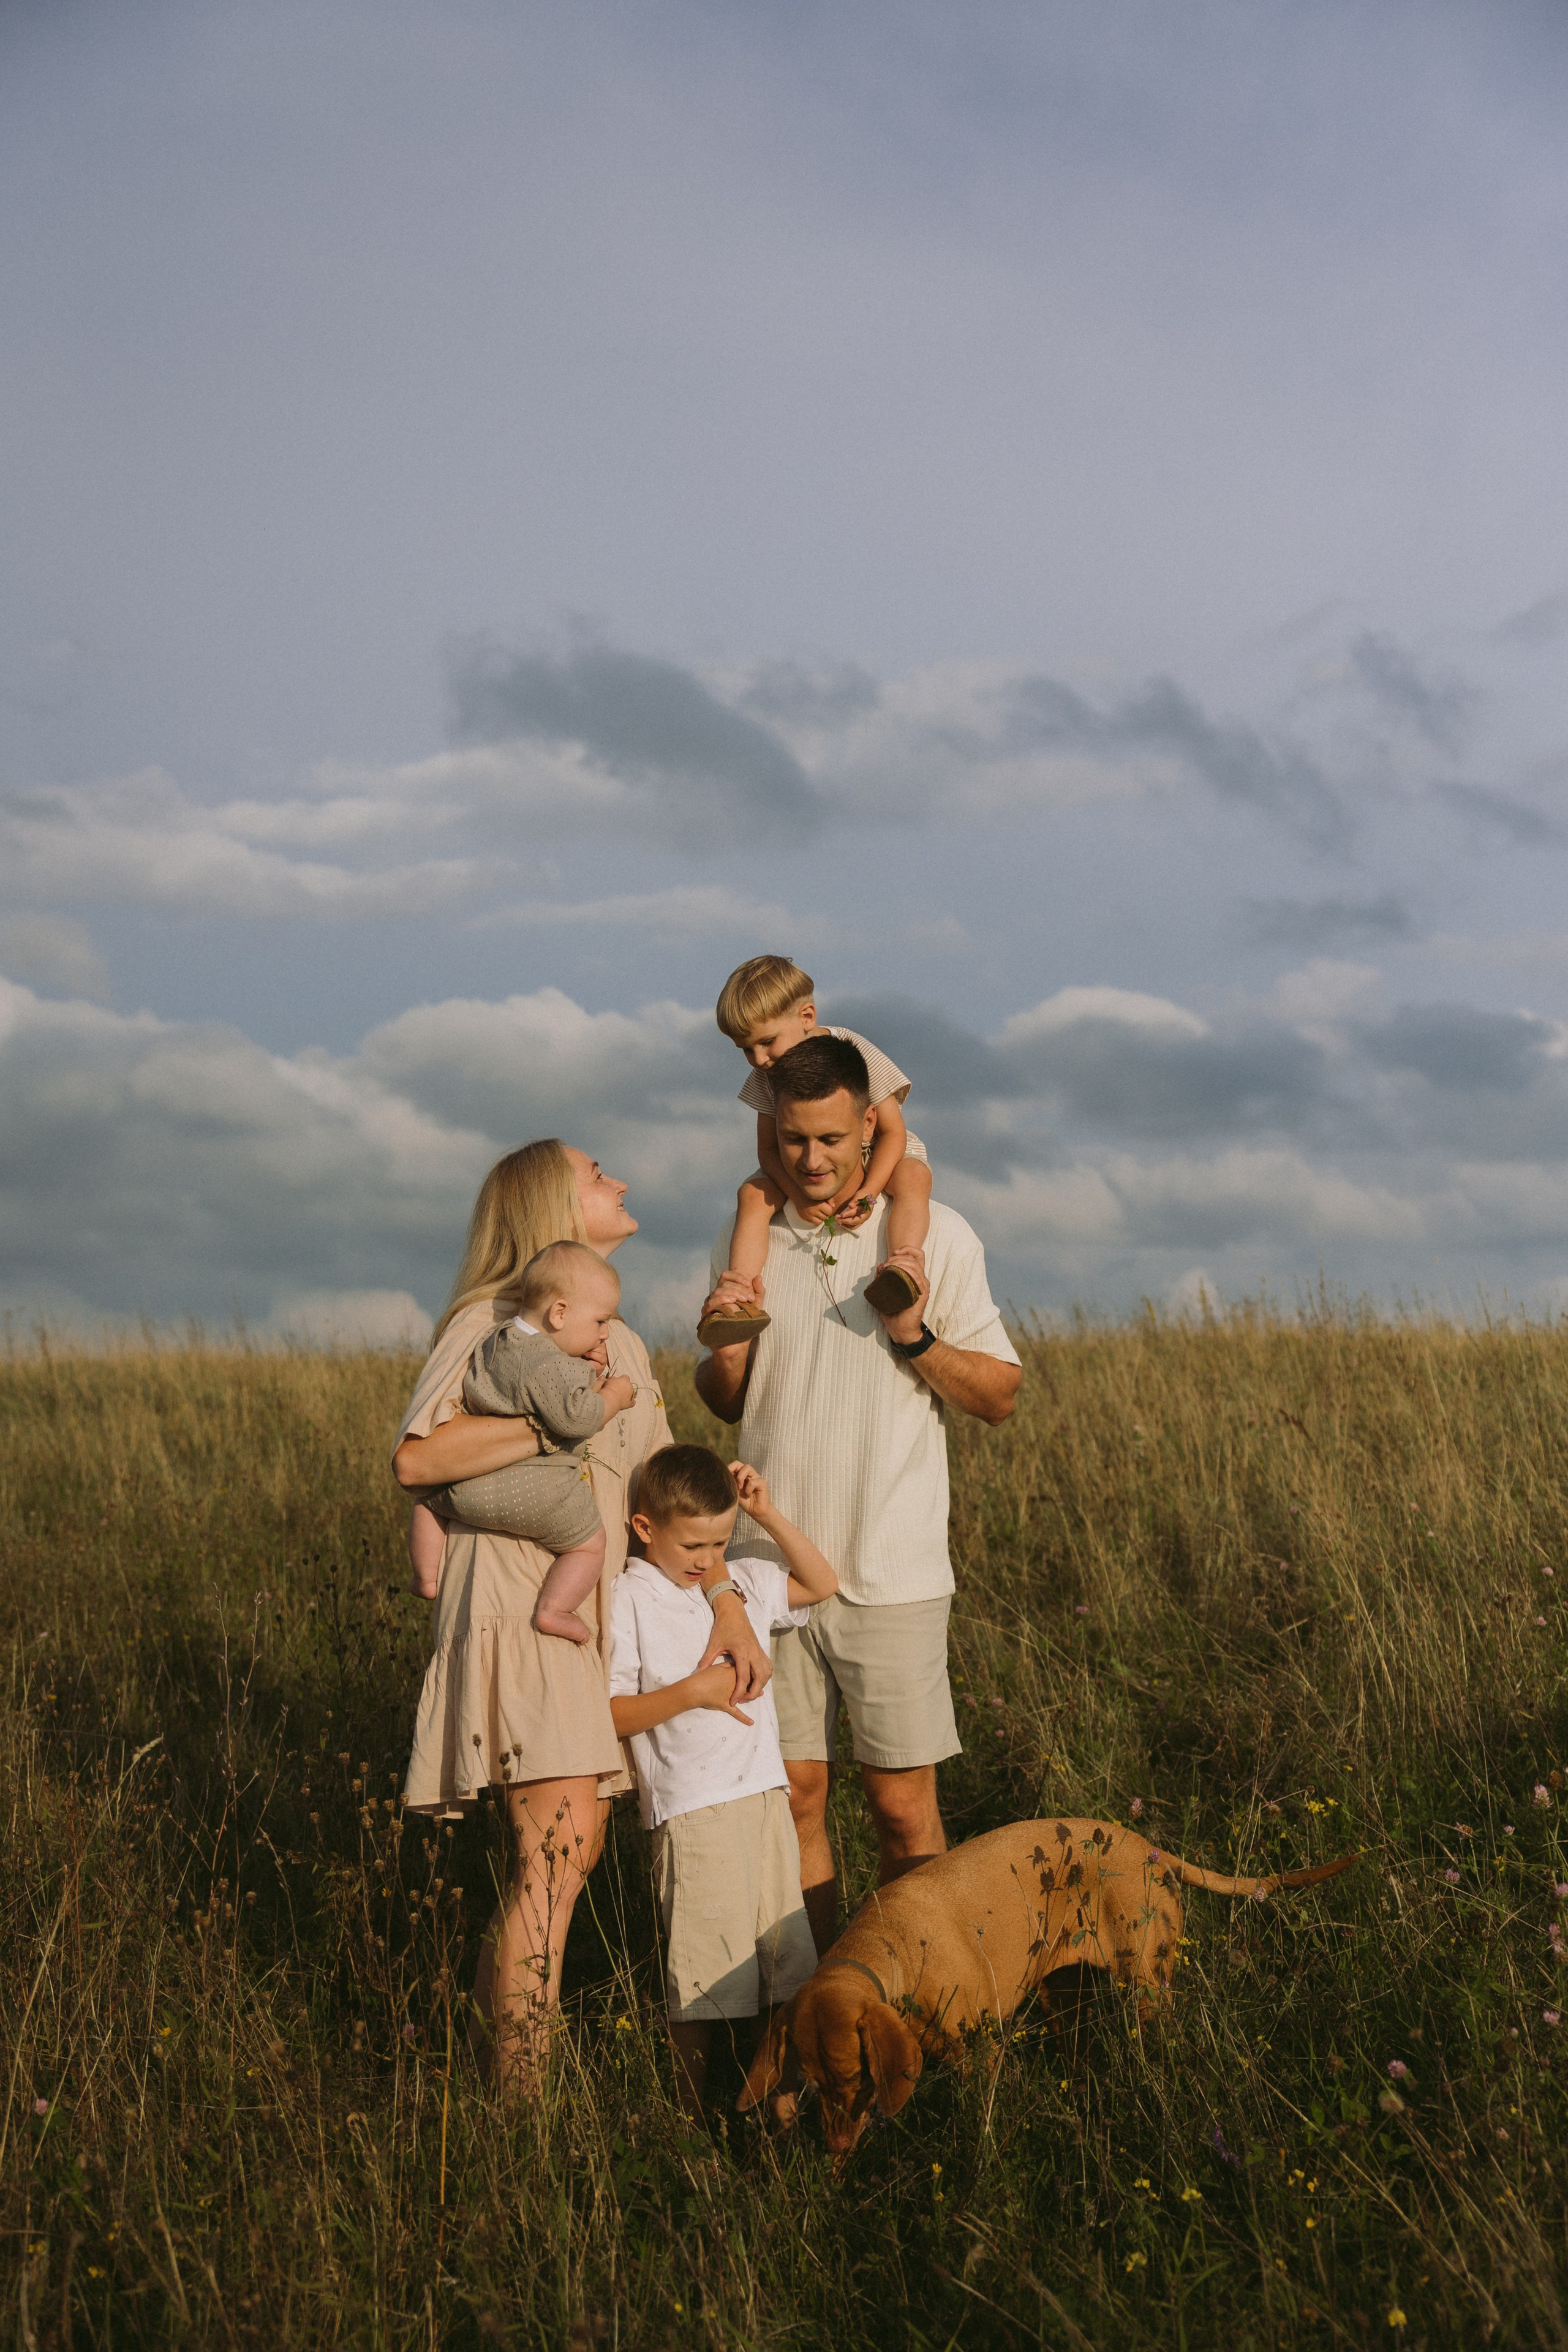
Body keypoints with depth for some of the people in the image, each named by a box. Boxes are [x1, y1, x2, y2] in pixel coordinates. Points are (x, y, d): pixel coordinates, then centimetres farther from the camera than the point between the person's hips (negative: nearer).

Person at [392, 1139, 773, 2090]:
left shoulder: (624, 1347, 21)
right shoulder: (489, 1324, -4)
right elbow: (416, 1457, -18)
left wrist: (728, 1601, 3)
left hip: (596, 1611, 8)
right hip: (516, 1603, -8)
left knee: (572, 1851, 4)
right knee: (561, 1843, -17)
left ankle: (493, 2056, 14)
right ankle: (517, 2112, -14)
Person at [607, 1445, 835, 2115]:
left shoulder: (742, 1583, 11)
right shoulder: (629, 1603, -7)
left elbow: (821, 1583, 21)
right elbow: (607, 1715, -9)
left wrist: (769, 1515, 8)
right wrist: (691, 1692, -17)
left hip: (765, 1794, 6)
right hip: (692, 1806, -6)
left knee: (785, 1953, 11)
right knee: (706, 1961, -4)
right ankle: (692, 2107, 9)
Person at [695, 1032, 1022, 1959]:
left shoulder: (935, 1234, -1)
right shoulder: (747, 1239, 8)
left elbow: (1001, 1397, 0)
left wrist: (916, 1336, -17)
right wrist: (724, 1341, -4)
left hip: (891, 1571, -3)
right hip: (773, 1563, 3)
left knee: (904, 1807, 1)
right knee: (792, 1792, 7)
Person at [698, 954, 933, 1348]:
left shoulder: (856, 1053, -21)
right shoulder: (766, 1078, -8)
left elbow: (892, 1132, -20)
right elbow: (768, 1148, -10)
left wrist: (867, 1193, -34)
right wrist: (799, 1195, -30)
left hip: (876, 1157, -3)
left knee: (912, 1178, -36)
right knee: (752, 1194, -22)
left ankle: (903, 1263, -58)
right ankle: (744, 1295, -35)